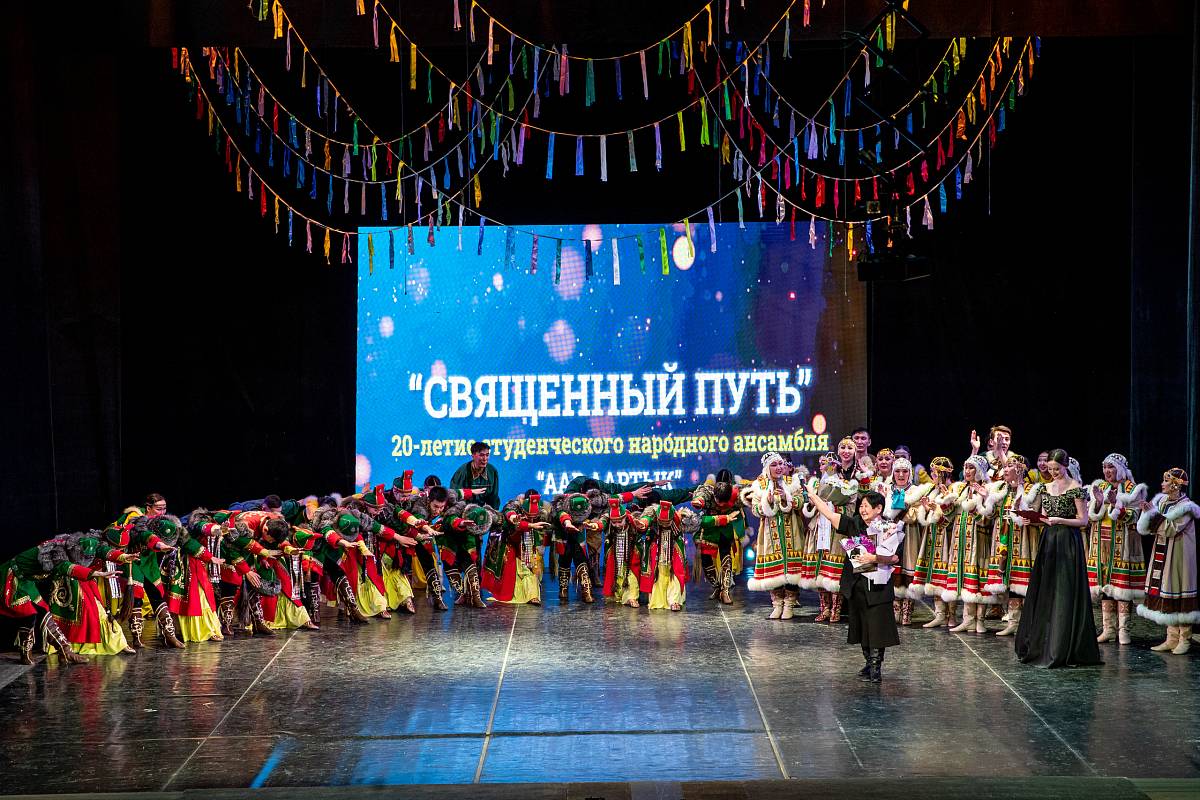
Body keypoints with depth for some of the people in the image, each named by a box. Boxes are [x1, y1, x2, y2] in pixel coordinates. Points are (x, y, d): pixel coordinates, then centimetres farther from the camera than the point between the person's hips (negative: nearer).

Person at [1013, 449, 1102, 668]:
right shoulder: (1047, 487, 13)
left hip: (1068, 542, -7)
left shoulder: (1075, 488, -6)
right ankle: (1040, 645, 13)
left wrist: (1060, 520, -19)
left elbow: (1083, 520, -8)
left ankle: (1064, 649, -5)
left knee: (1065, 592, -8)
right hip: (1049, 541, 7)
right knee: (1044, 591, 7)